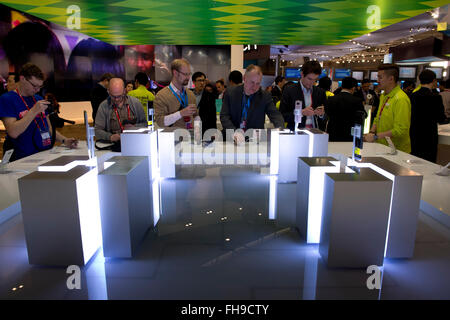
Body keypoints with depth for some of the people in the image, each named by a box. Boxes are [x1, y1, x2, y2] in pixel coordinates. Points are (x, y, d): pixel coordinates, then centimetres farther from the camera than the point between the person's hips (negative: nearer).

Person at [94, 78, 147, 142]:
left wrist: (134, 127, -9)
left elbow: (144, 124, 11)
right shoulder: (103, 106, 2)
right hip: (113, 144, -1)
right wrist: (110, 137, -19)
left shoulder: (136, 103, 5)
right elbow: (98, 131, -1)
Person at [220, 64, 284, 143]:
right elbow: (224, 116, -4)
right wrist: (235, 132, -22)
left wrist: (279, 129, -29)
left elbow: (276, 115, -5)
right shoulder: (230, 93, 2)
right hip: (233, 140, 0)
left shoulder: (265, 96, 3)